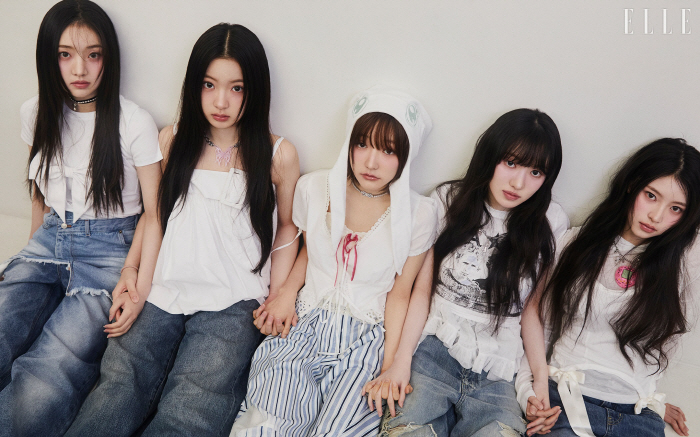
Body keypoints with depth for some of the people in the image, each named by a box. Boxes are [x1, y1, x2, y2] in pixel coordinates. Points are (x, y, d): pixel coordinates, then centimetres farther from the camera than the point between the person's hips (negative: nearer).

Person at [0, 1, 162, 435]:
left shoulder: (135, 123, -7)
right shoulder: (36, 113, 9)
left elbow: (154, 212, -5)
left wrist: (141, 288, -14)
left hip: (109, 249, -4)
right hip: (50, 241, 5)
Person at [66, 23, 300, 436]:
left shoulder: (279, 154, 5)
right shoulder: (173, 141, 13)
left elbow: (287, 227, 14)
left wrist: (277, 298, 4)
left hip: (233, 306, -2)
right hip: (164, 294, 3)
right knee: (114, 395, -21)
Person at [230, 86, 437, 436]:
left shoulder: (418, 214, -5)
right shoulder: (313, 188, 0)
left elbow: (399, 293, 1)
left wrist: (391, 365, -5)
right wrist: (288, 291, 0)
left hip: (367, 339, -1)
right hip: (305, 323, 1)